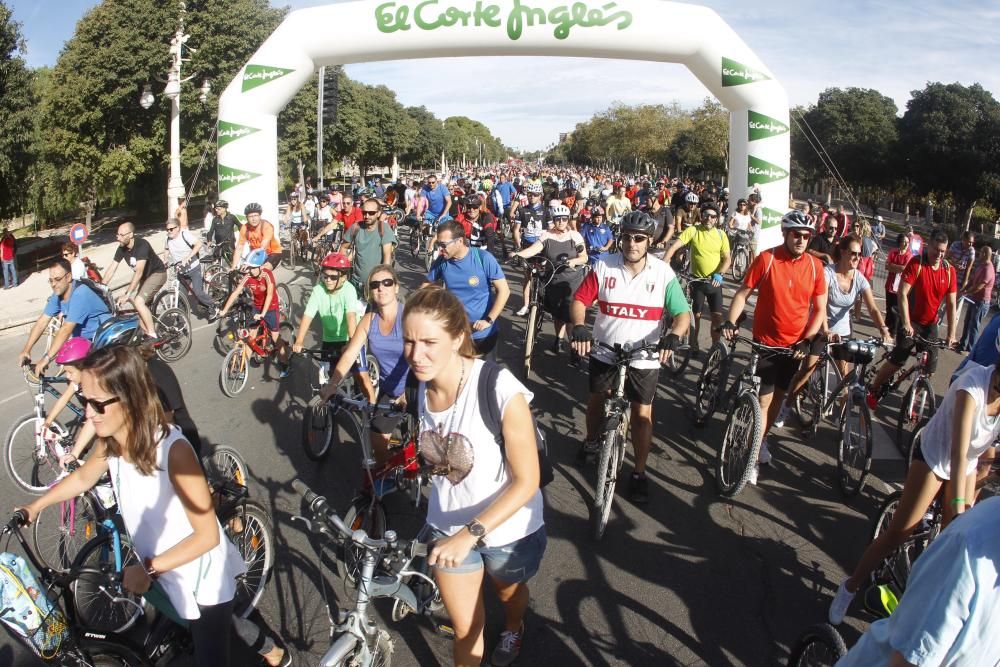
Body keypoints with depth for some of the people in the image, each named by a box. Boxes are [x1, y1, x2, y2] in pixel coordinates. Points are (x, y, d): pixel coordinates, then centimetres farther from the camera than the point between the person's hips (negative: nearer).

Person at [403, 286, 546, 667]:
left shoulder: (500, 389, -32)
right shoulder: (421, 386, -15)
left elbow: (526, 482, -27)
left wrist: (471, 533, -35)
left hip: (507, 528, -2)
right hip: (448, 524, 2)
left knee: (509, 593, 30)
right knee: (465, 627, 12)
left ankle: (512, 629, 64)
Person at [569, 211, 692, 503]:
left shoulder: (663, 273, -10)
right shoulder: (604, 266, -8)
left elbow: (683, 313, -9)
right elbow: (580, 300, -7)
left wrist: (672, 336, -29)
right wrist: (579, 327, -26)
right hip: (604, 351, 2)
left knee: (642, 413, 4)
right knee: (596, 398, 20)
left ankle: (639, 473, 19)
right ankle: (591, 441, 49)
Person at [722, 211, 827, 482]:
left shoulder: (815, 266, -4)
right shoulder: (766, 259, -12)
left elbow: (820, 309, 1)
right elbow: (743, 293, -7)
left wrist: (807, 340, -10)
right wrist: (731, 321, -22)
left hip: (795, 344, 4)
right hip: (766, 341, -3)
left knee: (779, 395, 17)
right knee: (764, 399, -4)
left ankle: (762, 439, 38)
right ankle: (754, 458, 5)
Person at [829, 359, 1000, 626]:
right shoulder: (974, 384, -34)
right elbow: (958, 452, -39)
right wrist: (958, 510, -44)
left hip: (967, 464, 5)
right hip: (934, 455, -5)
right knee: (898, 532, -3)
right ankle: (850, 587, 12)